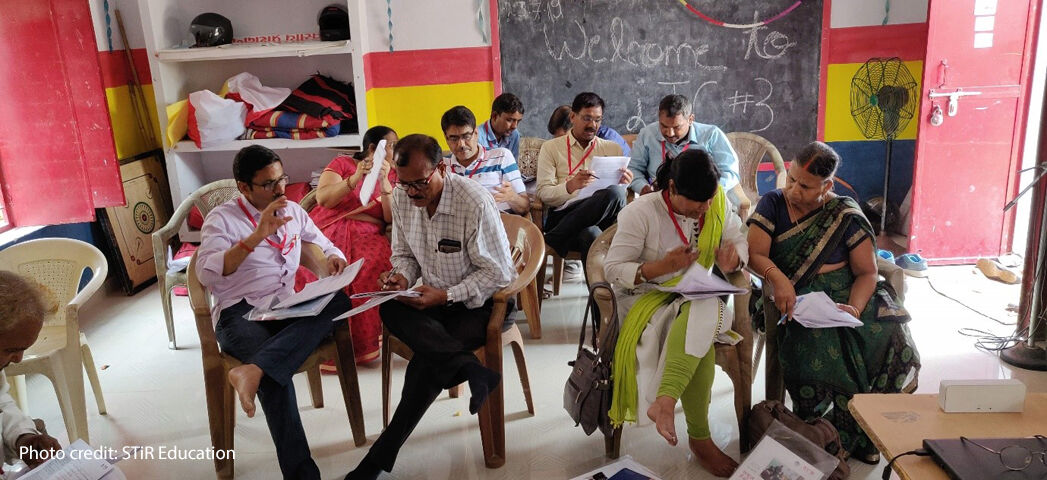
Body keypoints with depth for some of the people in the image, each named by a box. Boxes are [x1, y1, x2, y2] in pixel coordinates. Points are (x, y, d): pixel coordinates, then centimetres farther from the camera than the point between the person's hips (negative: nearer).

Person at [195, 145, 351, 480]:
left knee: (339, 300, -29)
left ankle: (253, 370, -41)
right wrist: (257, 236, -25)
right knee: (277, 373, -35)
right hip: (239, 314, -4)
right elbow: (206, 274, -17)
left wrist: (334, 259, 0)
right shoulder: (222, 219, 0)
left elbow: (326, 247, 26)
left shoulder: (293, 211, 15)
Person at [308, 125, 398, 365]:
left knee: (371, 268, -34)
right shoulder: (342, 163, 14)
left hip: (368, 235, 1)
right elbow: (323, 199, 0)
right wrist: (355, 178, -11)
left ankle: (361, 342, -23)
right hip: (330, 229, -1)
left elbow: (392, 218, 6)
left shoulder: (393, 175, 20)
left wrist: (384, 182, -8)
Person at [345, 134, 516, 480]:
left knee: (427, 362, -27)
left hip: (478, 304, -6)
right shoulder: (401, 198, -2)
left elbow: (497, 273, -17)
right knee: (390, 310, -28)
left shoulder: (474, 202, -21)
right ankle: (468, 366, -32)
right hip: (432, 299, 6)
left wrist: (446, 296, -25)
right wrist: (402, 276, -11)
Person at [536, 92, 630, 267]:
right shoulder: (551, 148, 16)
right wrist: (570, 186, -17)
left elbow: (617, 192, 19)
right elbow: (543, 193, 4)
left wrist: (624, 185, -7)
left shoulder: (613, 149, 25)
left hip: (602, 216, 4)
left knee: (616, 192, -34)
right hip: (564, 215, -3)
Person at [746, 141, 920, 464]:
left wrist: (855, 308, -19)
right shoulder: (773, 204, 2)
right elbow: (755, 254, -9)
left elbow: (867, 272, 0)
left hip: (847, 298, 2)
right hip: (796, 300, -1)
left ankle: (857, 431, -3)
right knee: (819, 345, -33)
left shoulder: (846, 215, 1)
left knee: (894, 342, -24)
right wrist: (778, 279, -30)